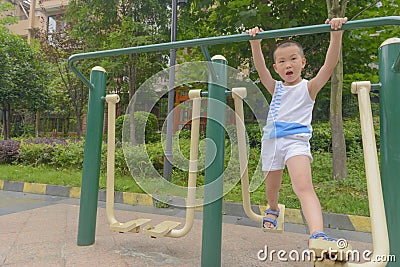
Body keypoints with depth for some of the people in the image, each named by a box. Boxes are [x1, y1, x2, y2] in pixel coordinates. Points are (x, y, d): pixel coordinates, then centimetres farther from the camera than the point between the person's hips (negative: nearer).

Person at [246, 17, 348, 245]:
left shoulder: (309, 87, 4)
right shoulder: (276, 88, 12)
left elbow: (330, 64, -11)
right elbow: (261, 68, -2)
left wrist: (336, 34, -23)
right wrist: (255, 43, -15)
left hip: (296, 140, -4)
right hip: (271, 140, 4)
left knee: (304, 186, -25)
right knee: (272, 187, 17)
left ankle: (318, 234, -35)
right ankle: (273, 209, 46)